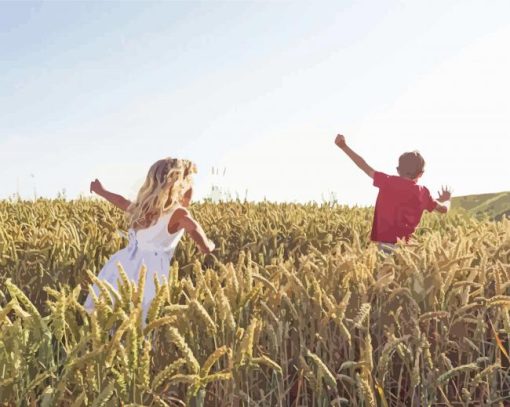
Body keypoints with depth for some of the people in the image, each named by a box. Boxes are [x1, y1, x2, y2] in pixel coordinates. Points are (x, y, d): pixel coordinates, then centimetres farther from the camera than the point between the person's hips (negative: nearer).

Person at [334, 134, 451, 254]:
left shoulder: (388, 182, 0)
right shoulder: (423, 193, 10)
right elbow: (444, 209, 24)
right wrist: (446, 199, 49)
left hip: (383, 244, -2)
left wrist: (344, 146, 10)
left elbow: (365, 167, 3)